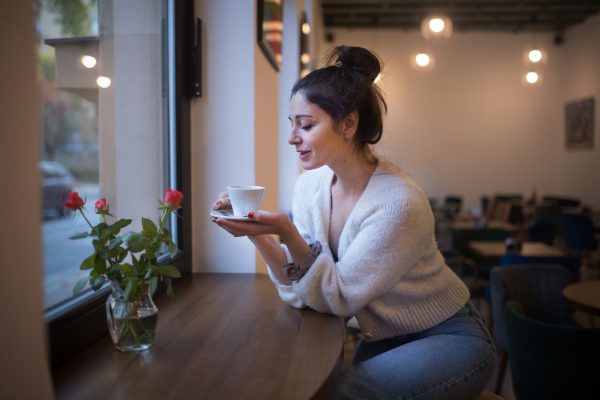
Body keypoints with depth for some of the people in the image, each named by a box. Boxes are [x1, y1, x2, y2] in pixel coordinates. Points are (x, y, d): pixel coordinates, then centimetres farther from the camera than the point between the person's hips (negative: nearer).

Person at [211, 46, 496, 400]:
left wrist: (287, 231, -31)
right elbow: (301, 292, -7)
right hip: (383, 340, 6)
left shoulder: (399, 202, -26)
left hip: (449, 339, -5)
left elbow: (338, 297, -20)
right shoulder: (311, 185, -7)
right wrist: (258, 234, -20)